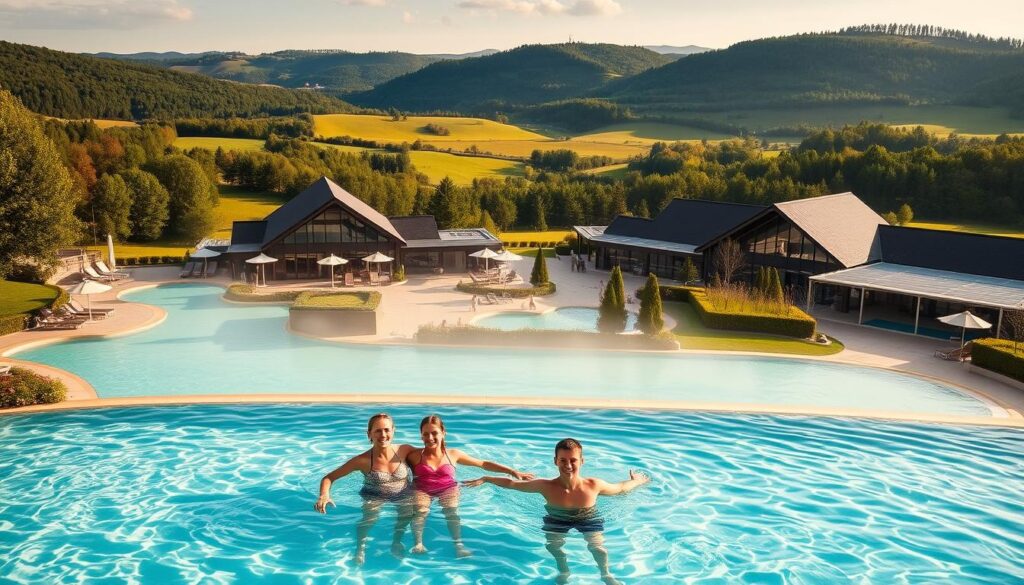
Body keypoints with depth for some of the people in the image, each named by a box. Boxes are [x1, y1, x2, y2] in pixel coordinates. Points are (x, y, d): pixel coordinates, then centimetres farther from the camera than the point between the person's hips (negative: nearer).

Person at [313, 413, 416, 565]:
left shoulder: (404, 450, -9)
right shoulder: (363, 460, -15)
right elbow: (328, 478, -12)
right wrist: (324, 495, -30)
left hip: (404, 495, 2)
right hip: (374, 497, -2)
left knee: (408, 512, -28)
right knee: (370, 515, -32)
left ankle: (397, 541, -3)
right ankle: (360, 547, -9)